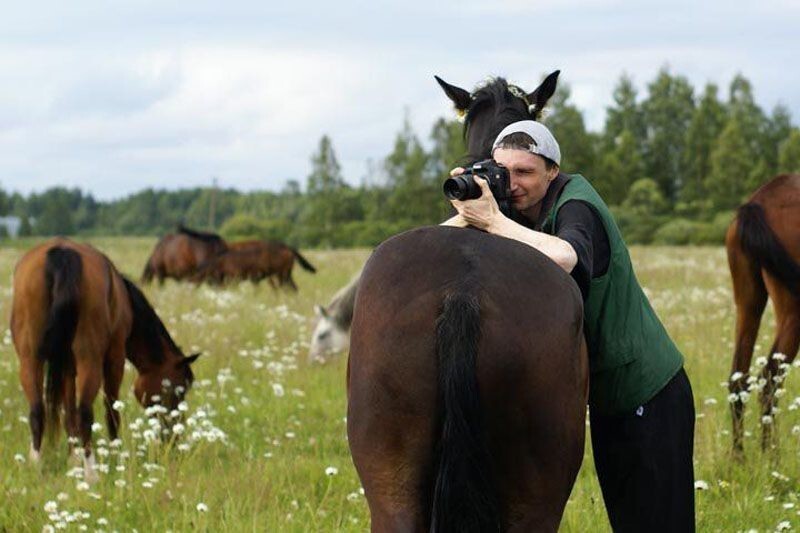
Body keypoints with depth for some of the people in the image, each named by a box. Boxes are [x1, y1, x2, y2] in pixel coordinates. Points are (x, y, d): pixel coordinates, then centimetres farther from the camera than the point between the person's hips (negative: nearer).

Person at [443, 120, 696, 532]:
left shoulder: (576, 204, -20)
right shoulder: (517, 205, 2)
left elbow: (564, 258, -43)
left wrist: (492, 220, -38)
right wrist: (467, 215, -21)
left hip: (650, 394, -8)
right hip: (605, 393, 8)